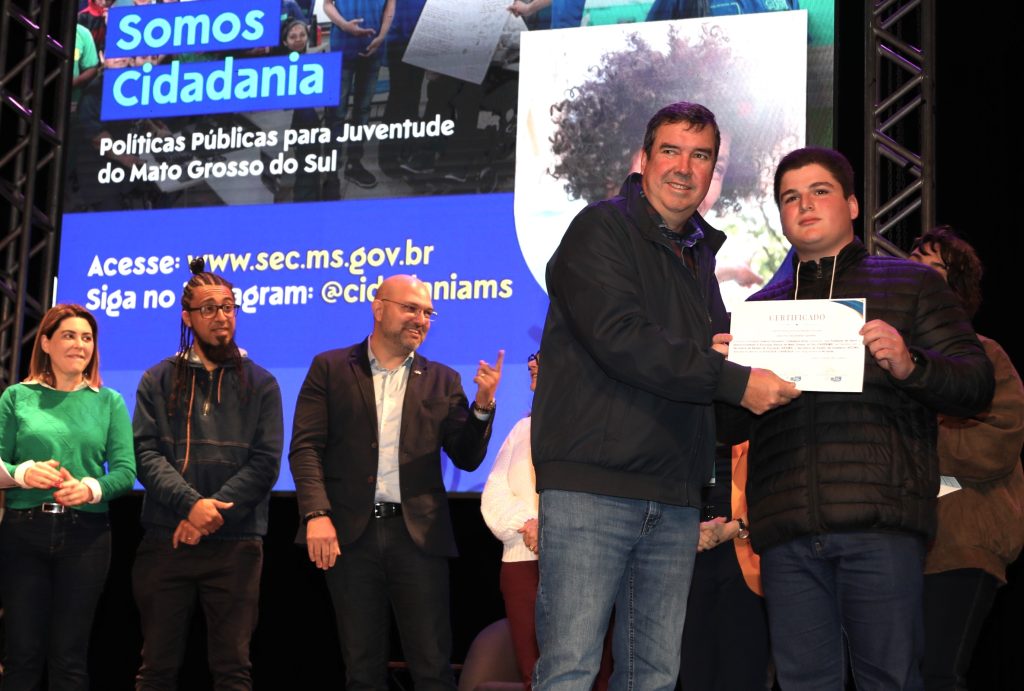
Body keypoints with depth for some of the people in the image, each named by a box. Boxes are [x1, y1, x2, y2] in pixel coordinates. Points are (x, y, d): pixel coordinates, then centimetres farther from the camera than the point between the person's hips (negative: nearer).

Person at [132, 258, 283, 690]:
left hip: (236, 544, 0)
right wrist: (191, 503, -18)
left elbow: (265, 462, 0)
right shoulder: (158, 381, 10)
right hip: (165, 541, 1)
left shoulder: (260, 384, 9)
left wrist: (212, 512, -13)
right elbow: (146, 453, -1)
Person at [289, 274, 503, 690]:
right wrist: (317, 513, -15)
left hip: (418, 534, 1)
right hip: (350, 533, -1)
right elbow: (306, 446, -1)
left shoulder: (442, 381, 12)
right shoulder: (330, 368, 7)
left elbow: (468, 458, 9)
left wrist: (483, 406, -8)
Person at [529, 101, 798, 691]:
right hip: (593, 483, -7)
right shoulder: (601, 229, -1)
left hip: (674, 502, 7)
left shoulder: (699, 256, 22)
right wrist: (734, 382, -16)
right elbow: (619, 338, -16)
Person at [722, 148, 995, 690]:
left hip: (880, 522, -3)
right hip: (786, 529, 3)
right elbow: (731, 427, 22)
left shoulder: (911, 284, 14)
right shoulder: (761, 309, 23)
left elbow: (976, 382, 5)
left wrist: (910, 366, -14)